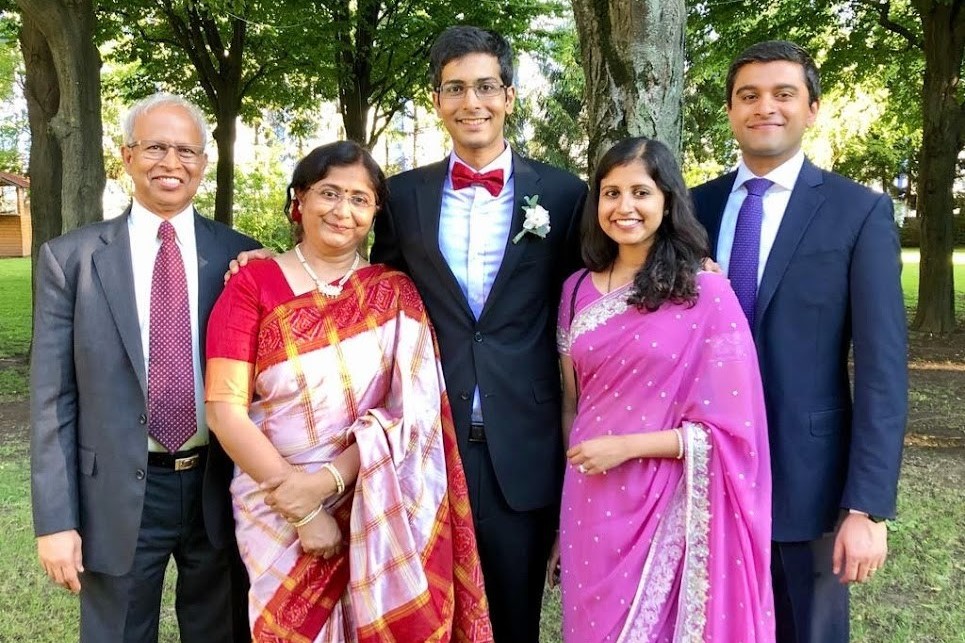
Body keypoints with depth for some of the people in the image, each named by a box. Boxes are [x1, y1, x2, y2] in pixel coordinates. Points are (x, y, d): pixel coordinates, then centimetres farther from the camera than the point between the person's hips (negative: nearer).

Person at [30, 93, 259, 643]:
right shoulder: (70, 258, -2)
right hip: (117, 496, -1)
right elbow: (52, 399, -3)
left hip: (220, 490, 1)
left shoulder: (239, 256, 0)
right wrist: (56, 519, -6)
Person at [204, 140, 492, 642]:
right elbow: (224, 409, -9)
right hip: (276, 510, -1)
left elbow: (410, 408, -8)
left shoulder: (395, 293, 1)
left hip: (377, 512, 1)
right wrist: (300, 506, -16)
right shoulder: (253, 284, -3)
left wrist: (328, 481, -19)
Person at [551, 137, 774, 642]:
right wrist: (562, 514, 13)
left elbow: (730, 426, -11)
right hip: (589, 505, 5)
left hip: (667, 509, -4)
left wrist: (628, 446, -16)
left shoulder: (707, 293, -11)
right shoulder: (578, 291, 4)